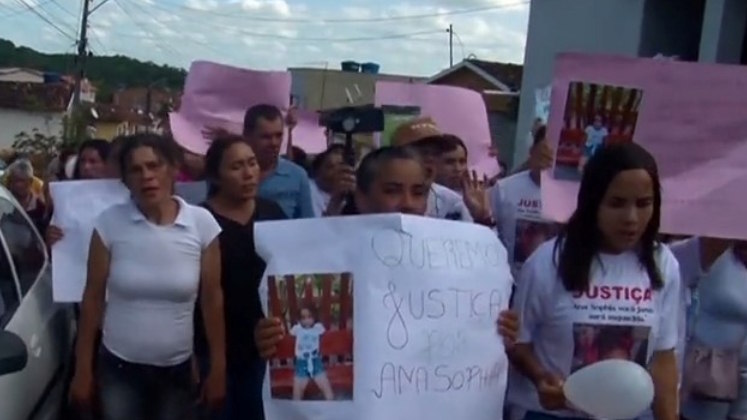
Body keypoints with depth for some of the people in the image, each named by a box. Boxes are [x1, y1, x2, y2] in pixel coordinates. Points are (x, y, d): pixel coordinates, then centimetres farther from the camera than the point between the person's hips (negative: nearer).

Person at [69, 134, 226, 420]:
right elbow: (93, 298, -2)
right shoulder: (109, 223, -9)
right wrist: (83, 368, 0)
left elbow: (212, 298, -3)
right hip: (118, 368, 0)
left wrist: (218, 368, 0)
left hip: (178, 369, 1)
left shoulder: (202, 223, -8)